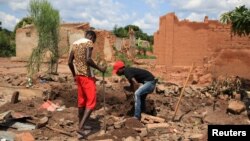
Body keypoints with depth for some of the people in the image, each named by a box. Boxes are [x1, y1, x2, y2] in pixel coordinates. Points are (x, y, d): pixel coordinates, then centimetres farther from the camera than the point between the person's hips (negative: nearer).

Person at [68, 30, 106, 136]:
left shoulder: (75, 43, 14)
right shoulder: (89, 42, -10)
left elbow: (69, 62, 14)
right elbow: (88, 60, -24)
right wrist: (99, 68, -13)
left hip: (78, 75, 8)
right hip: (87, 76, -8)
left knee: (81, 101, 15)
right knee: (91, 102, -4)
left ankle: (81, 125, 23)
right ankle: (81, 127, -10)